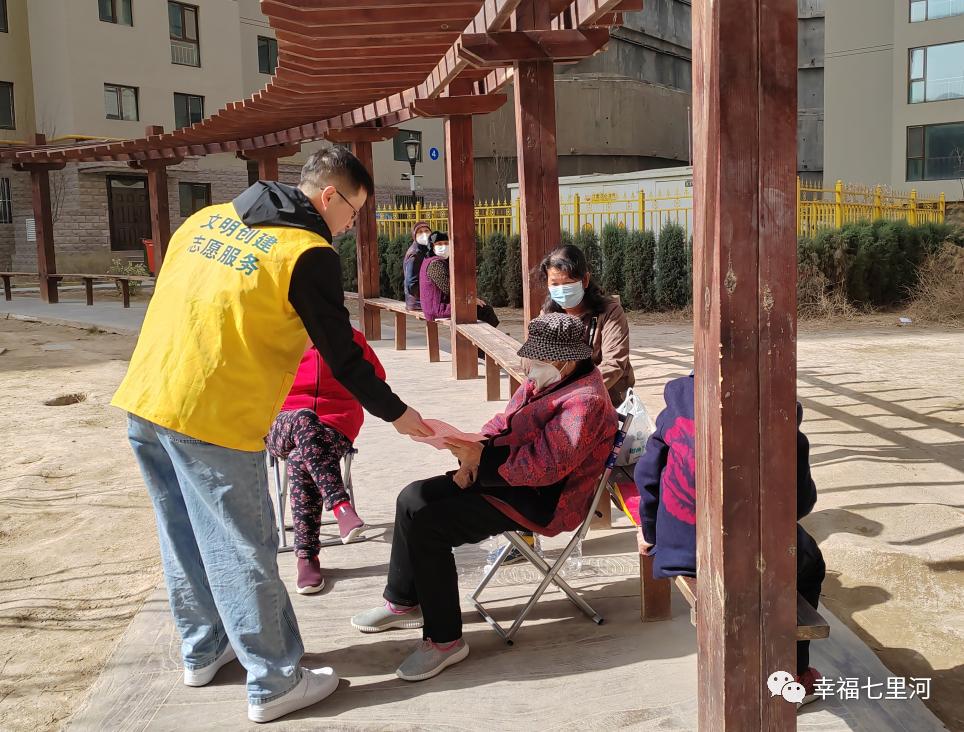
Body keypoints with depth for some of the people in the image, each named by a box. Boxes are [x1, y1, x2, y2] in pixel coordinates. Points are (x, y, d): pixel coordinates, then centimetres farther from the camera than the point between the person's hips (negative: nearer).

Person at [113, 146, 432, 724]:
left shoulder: (208, 218, 13)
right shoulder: (309, 254, -10)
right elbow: (342, 355, -7)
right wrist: (396, 412, 7)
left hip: (144, 401, 8)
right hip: (213, 419, -8)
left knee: (185, 539, 20)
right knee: (243, 551, 3)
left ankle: (203, 651, 37)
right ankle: (275, 683, 16)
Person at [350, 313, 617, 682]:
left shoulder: (584, 402, -22)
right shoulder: (541, 382, 9)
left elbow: (544, 465, -28)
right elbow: (503, 423, 15)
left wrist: (483, 457, -23)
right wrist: (474, 452, -5)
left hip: (540, 500, -10)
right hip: (503, 475, 10)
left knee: (428, 524, -21)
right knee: (414, 498, 5)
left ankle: (445, 640, -10)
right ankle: (403, 602, 20)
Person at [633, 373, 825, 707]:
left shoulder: (682, 397, -6)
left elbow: (649, 472, 2)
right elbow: (800, 501, -5)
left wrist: (649, 530, 18)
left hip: (681, 551, 4)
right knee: (809, 559, 30)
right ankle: (794, 674, 35)